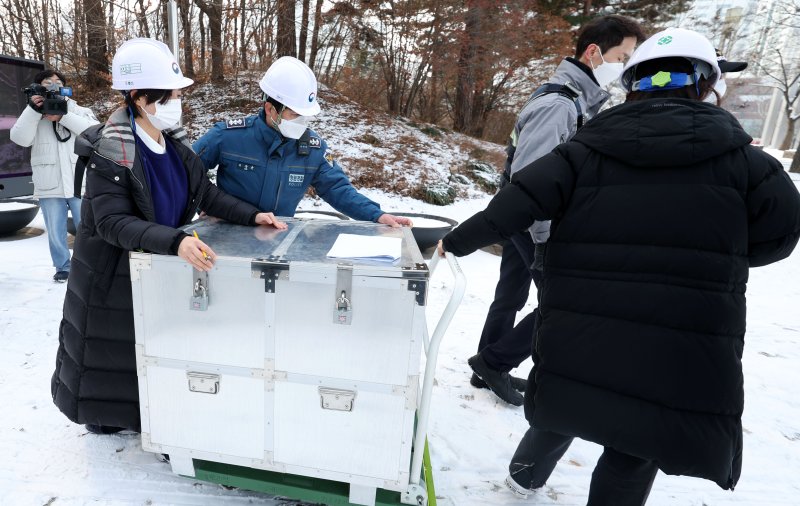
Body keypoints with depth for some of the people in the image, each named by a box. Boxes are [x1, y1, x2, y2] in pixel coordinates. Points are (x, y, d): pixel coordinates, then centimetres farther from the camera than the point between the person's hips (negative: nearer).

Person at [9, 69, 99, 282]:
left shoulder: (79, 111, 8)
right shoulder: (33, 115, 9)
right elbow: (20, 138, -7)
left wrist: (63, 116, -17)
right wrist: (33, 110, -14)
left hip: (80, 183, -1)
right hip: (49, 186, 1)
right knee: (55, 232, 9)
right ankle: (63, 267, 23)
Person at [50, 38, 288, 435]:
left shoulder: (173, 142, -4)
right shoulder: (110, 152, -23)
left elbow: (206, 193, 0)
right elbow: (113, 222, -31)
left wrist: (252, 215, -14)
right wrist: (175, 241, -46)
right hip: (114, 273, -5)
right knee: (113, 349, 15)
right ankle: (104, 413, 44)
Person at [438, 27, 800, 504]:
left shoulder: (588, 151, -2)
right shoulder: (737, 157, -1)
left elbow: (516, 204, -9)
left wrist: (455, 243, 1)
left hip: (577, 338, 2)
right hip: (684, 353, -1)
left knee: (568, 407, 28)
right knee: (633, 454, 18)